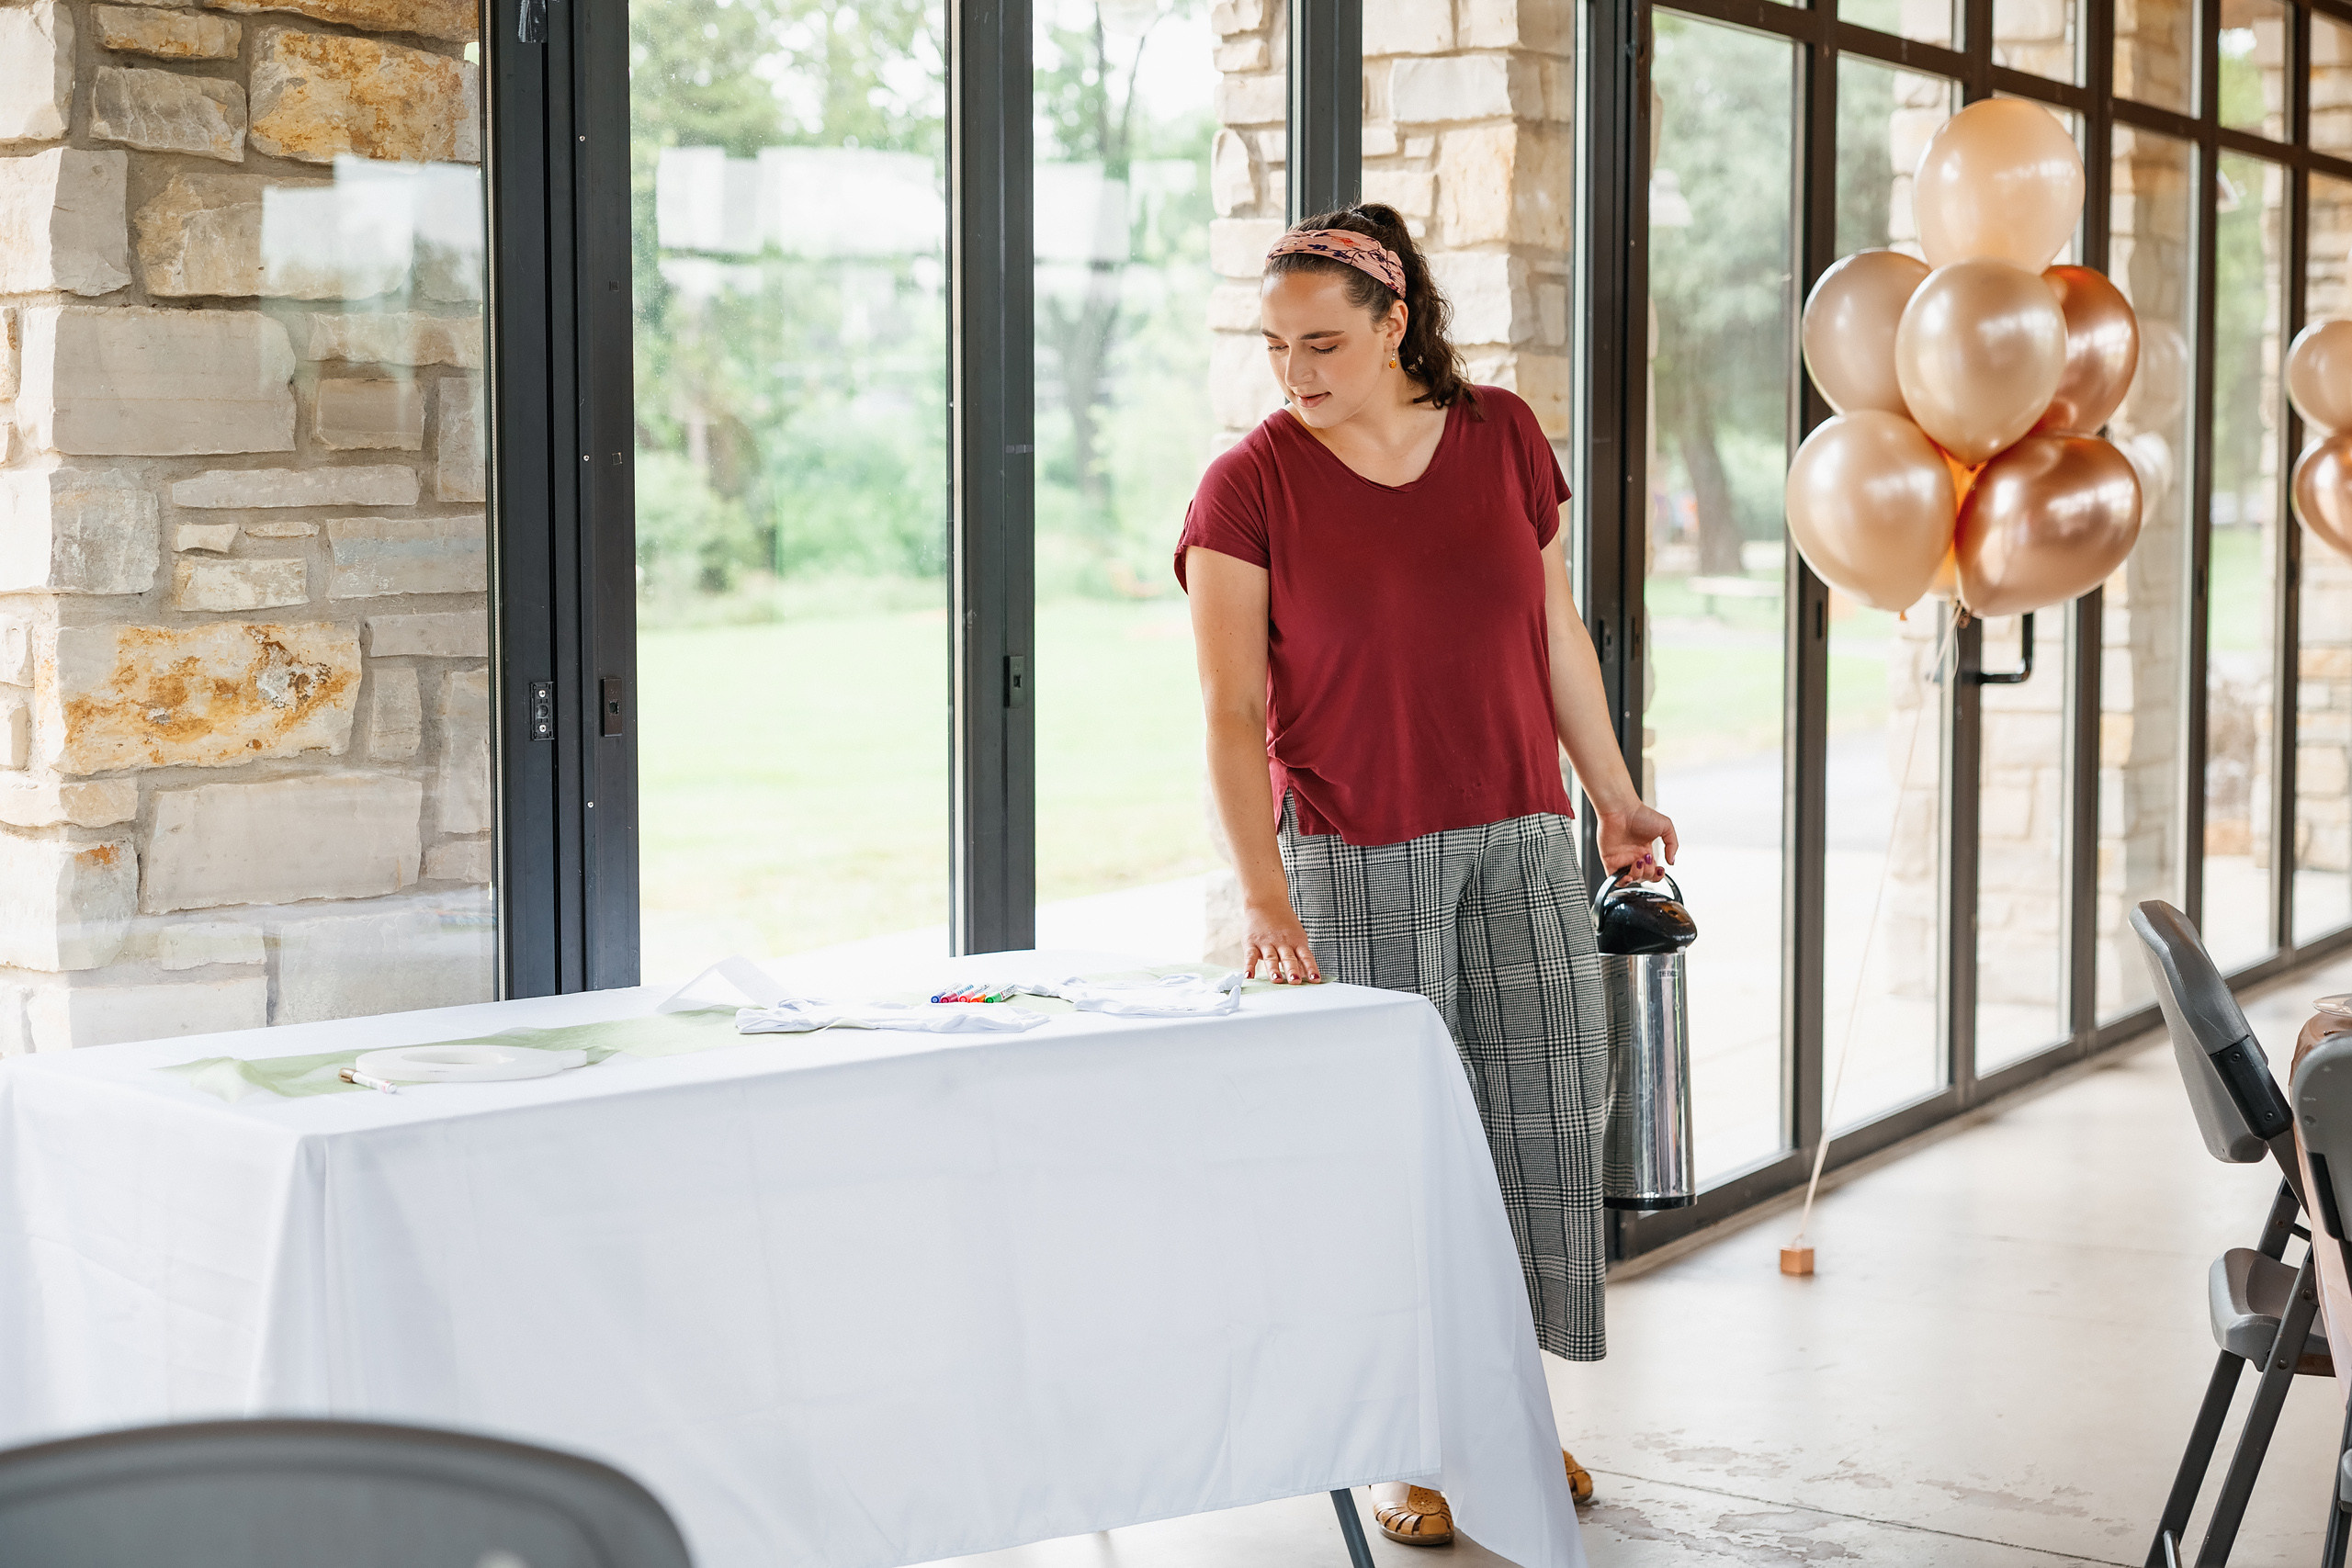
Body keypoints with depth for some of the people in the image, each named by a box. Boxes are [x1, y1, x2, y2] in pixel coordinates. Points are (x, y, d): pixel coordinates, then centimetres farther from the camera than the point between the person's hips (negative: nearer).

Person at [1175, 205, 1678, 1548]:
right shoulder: (1249, 487, -8)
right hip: (1355, 865, -4)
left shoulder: (1503, 437, 2)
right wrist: (1265, 895, -22)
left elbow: (1558, 635, 12)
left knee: (1550, 1118, 7)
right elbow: (1233, 712, -13)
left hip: (1521, 844, 4)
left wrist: (1617, 799, 14)